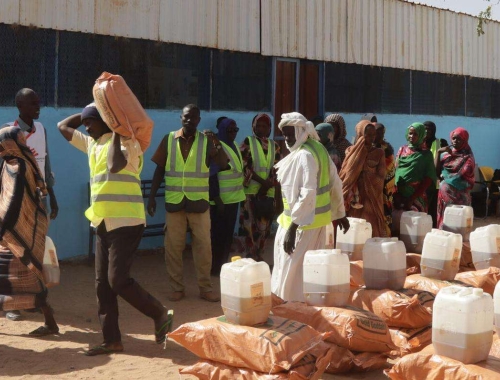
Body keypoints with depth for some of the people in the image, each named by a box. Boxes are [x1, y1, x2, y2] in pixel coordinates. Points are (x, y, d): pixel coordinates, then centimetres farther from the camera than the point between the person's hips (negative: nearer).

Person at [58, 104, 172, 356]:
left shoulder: (125, 141, -9)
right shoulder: (91, 143, 16)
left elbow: (115, 165, -29)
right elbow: (63, 126, 26)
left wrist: (116, 134, -17)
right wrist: (86, 113, 17)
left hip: (125, 222, -9)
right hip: (104, 223, 9)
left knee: (118, 279, -12)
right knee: (103, 283, 6)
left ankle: (160, 315, 6)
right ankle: (112, 340, 11)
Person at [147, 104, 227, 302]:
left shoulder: (206, 141, -1)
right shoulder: (168, 139, 1)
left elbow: (223, 164, -11)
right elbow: (159, 169, 5)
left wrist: (217, 144, -27)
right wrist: (152, 196, 1)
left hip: (199, 202, 0)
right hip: (174, 202, 1)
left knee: (203, 245, 5)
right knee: (173, 246, 5)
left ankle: (205, 287, 16)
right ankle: (177, 288, 17)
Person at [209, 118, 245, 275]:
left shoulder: (234, 146, 12)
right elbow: (212, 176, -19)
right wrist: (217, 200, -22)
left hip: (233, 197, 8)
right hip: (221, 199, -8)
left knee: (228, 233, 14)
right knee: (218, 234, -1)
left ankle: (224, 265, 23)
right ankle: (215, 267, 7)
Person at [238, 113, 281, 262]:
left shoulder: (274, 146, 13)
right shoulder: (247, 142, 1)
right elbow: (245, 166, -8)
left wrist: (267, 186, -11)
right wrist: (262, 182, -15)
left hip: (268, 192, 4)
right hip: (251, 191, -4)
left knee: (264, 227, 5)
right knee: (250, 226, -5)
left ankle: (258, 256, 16)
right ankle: (251, 258, 2)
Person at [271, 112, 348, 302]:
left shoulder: (304, 155, -20)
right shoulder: (318, 149, 9)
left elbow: (308, 194, -27)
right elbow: (335, 183, 15)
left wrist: (292, 227, -29)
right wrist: (340, 213, 22)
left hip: (304, 221, -10)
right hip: (318, 218, 10)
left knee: (292, 269, -1)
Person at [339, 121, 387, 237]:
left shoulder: (379, 153, 7)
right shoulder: (351, 151, 6)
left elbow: (380, 177, 2)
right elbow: (346, 175, 0)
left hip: (372, 200, 0)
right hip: (354, 198, 0)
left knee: (372, 229, -5)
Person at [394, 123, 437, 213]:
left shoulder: (426, 154, 1)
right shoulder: (402, 150, 12)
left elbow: (428, 180, -4)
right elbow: (394, 170, 9)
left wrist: (412, 199, -11)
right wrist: (394, 192, -3)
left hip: (416, 198, -3)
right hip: (397, 196, 3)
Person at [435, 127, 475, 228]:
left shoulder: (468, 157, -3)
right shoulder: (446, 153, 9)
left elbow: (461, 176, -11)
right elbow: (436, 170, 0)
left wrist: (445, 176, -1)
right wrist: (438, 152, -5)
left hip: (459, 195, -4)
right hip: (444, 193, 5)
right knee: (443, 219, 5)